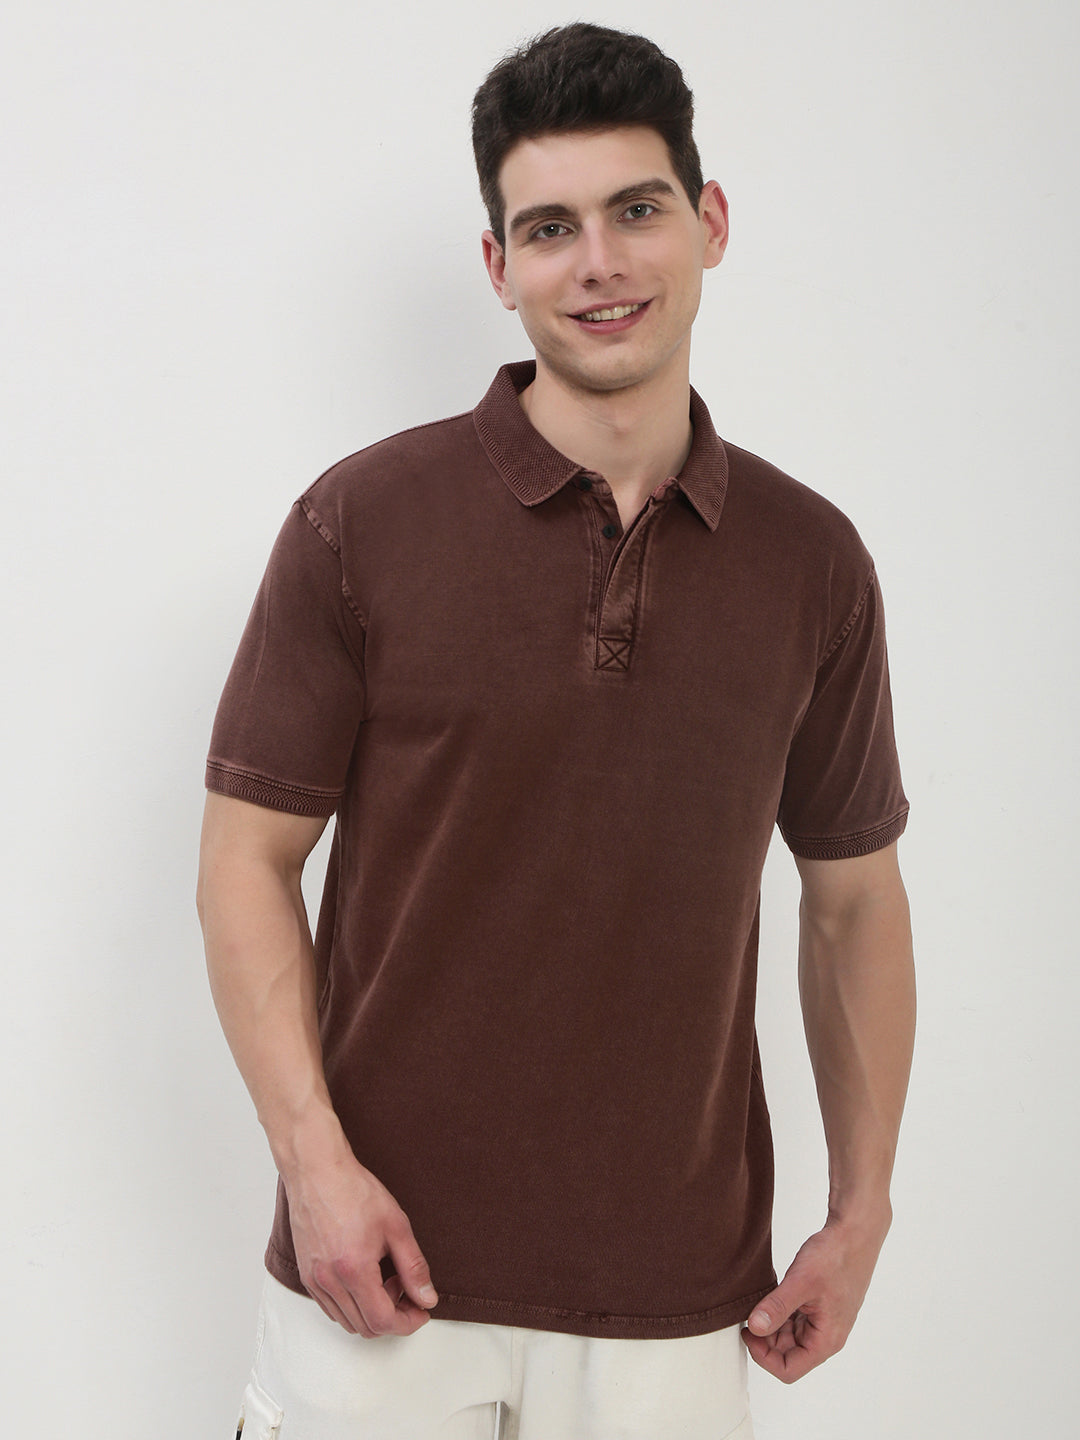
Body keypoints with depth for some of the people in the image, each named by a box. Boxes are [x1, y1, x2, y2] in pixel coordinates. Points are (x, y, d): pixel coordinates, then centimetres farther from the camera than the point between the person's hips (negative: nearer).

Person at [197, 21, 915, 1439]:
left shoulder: (814, 562, 1)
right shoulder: (361, 522, -6)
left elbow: (855, 897, 9)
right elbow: (248, 857, -3)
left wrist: (861, 1211, 7)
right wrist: (314, 1160, -12)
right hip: (388, 1268, -1)